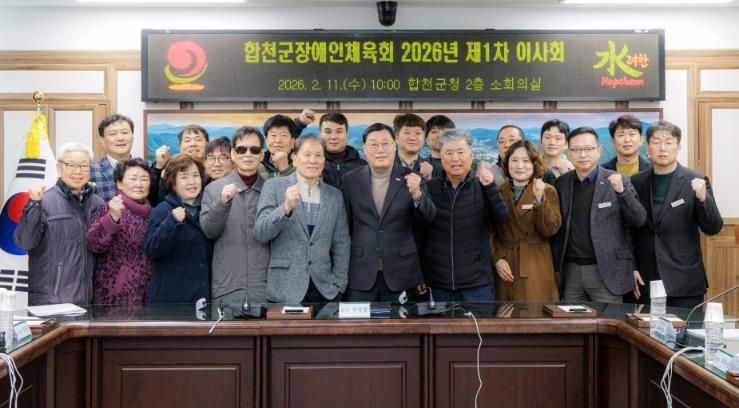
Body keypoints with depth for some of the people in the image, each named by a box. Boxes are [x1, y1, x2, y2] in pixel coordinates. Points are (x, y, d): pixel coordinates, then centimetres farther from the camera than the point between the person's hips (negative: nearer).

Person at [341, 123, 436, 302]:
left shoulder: (410, 178, -2)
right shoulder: (351, 180, 1)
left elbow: (429, 217, -10)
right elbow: (344, 225, 7)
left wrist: (416, 193, -31)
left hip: (400, 273, 0)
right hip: (361, 273, 1)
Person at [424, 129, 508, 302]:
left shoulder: (482, 187, 2)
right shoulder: (430, 187, 4)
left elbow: (501, 219, -12)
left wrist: (490, 186, -22)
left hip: (477, 282, -1)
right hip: (439, 282, 1)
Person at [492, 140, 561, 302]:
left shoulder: (548, 191, 5)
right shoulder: (497, 192, 9)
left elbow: (550, 230, -7)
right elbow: (490, 232, 9)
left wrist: (539, 199, -17)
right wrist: (497, 259, -6)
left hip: (537, 271, -1)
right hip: (505, 269, 2)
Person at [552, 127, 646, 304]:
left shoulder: (617, 181, -2)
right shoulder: (561, 183, 8)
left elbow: (640, 220, -6)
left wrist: (621, 191, -20)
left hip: (606, 271, -3)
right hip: (571, 270, 3)